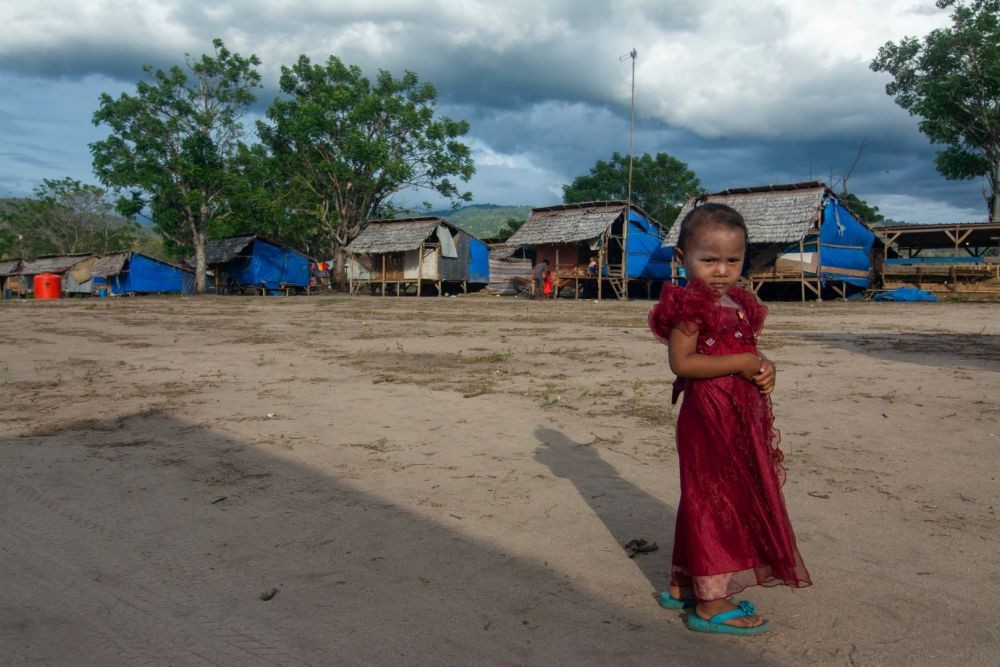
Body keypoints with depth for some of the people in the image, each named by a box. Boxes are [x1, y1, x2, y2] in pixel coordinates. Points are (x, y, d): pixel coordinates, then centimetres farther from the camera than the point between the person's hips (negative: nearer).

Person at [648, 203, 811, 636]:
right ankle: (711, 603, 11)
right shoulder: (689, 304, -15)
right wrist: (741, 363, -22)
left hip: (740, 415, 9)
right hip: (708, 416, -9)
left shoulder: (738, 303, 12)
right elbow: (682, 362, -22)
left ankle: (683, 585, 32)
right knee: (714, 501, -1)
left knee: (706, 501, 17)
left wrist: (763, 368, -2)